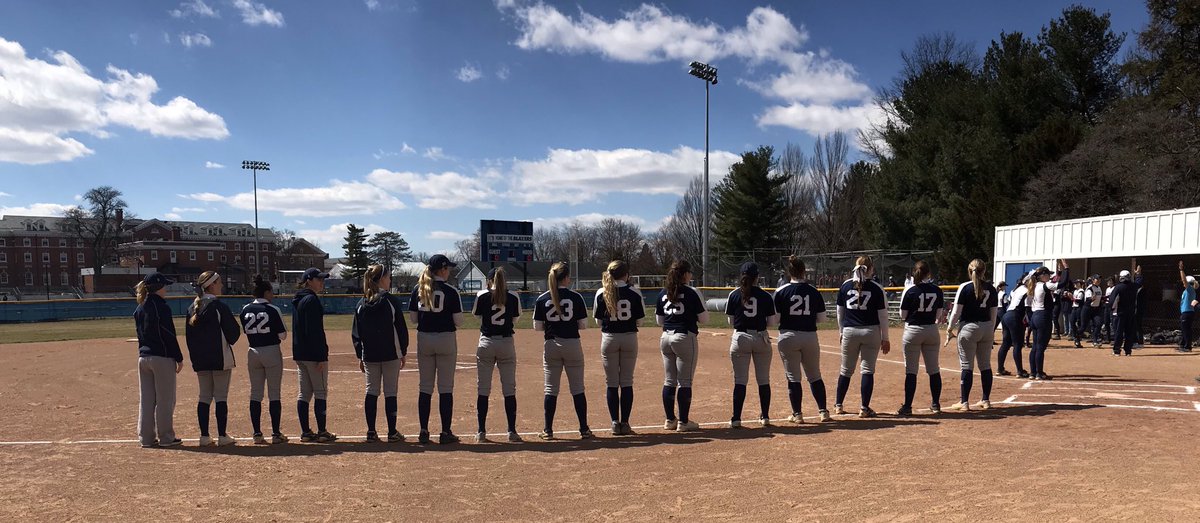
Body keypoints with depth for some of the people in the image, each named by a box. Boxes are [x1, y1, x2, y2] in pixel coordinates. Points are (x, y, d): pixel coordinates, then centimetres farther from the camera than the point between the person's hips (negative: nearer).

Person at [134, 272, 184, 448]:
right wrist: (179, 358, -8)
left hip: (143, 357, 8)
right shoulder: (161, 308, -13)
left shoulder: (139, 309, 10)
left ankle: (146, 438, 15)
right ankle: (166, 438, 7)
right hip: (162, 358, -7)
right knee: (165, 400, 1)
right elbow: (170, 336, -14)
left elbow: (140, 334, 14)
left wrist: (145, 351, 20)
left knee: (146, 400, 11)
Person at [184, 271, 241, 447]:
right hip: (220, 358, -6)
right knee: (221, 397, -1)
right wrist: (228, 342, 12)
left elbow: (188, 333, 11)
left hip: (200, 359, 6)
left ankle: (204, 436, 11)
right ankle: (222, 436, 0)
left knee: (204, 397, 11)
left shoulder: (193, 307, 8)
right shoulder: (218, 305, -12)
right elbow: (234, 330, -10)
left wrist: (195, 355, 17)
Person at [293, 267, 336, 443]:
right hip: (313, 353, -9)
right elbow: (315, 331, -20)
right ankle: (322, 432, 1)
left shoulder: (298, 300, 15)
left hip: (299, 353, 9)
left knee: (304, 392, 10)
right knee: (320, 392, -2)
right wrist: (322, 356, -20)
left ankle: (305, 432, 13)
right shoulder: (311, 300, -14)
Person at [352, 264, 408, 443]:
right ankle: (392, 432, 3)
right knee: (390, 392, 1)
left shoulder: (361, 303, 6)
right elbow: (401, 328, -6)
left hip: (369, 355, 4)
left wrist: (360, 356, 14)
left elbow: (356, 333, 8)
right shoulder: (392, 301, -7)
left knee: (371, 391, 9)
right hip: (391, 354, -4)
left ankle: (371, 432, 9)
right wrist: (403, 353, 3)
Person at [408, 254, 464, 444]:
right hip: (446, 339, -4)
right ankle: (446, 433, 6)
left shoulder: (418, 290, 3)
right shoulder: (450, 291, -9)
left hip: (424, 339, 4)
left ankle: (424, 431, 13)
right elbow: (458, 321, -9)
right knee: (445, 388, 3)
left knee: (425, 387, 11)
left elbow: (412, 318, 4)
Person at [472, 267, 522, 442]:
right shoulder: (513, 297, -1)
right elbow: (515, 318, 9)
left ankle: (481, 431, 9)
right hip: (507, 343, 0)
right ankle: (512, 431, 5)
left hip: (486, 343, 0)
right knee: (509, 389, 6)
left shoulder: (482, 295, -3)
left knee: (483, 389, 7)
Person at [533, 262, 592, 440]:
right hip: (572, 345, -1)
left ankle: (548, 430, 11)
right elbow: (583, 325, -4)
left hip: (551, 345, 1)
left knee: (551, 389, 9)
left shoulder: (542, 299, -2)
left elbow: (537, 327, 0)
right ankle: (584, 429, 11)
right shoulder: (576, 297, -6)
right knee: (577, 389, 7)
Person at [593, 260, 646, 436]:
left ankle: (615, 423, 6)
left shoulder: (601, 293, -2)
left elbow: (599, 321, 1)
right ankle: (625, 423, 7)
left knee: (612, 383, 8)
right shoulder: (634, 293, -3)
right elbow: (639, 319, 1)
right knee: (627, 382, 7)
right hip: (629, 337, 0)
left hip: (609, 338, 0)